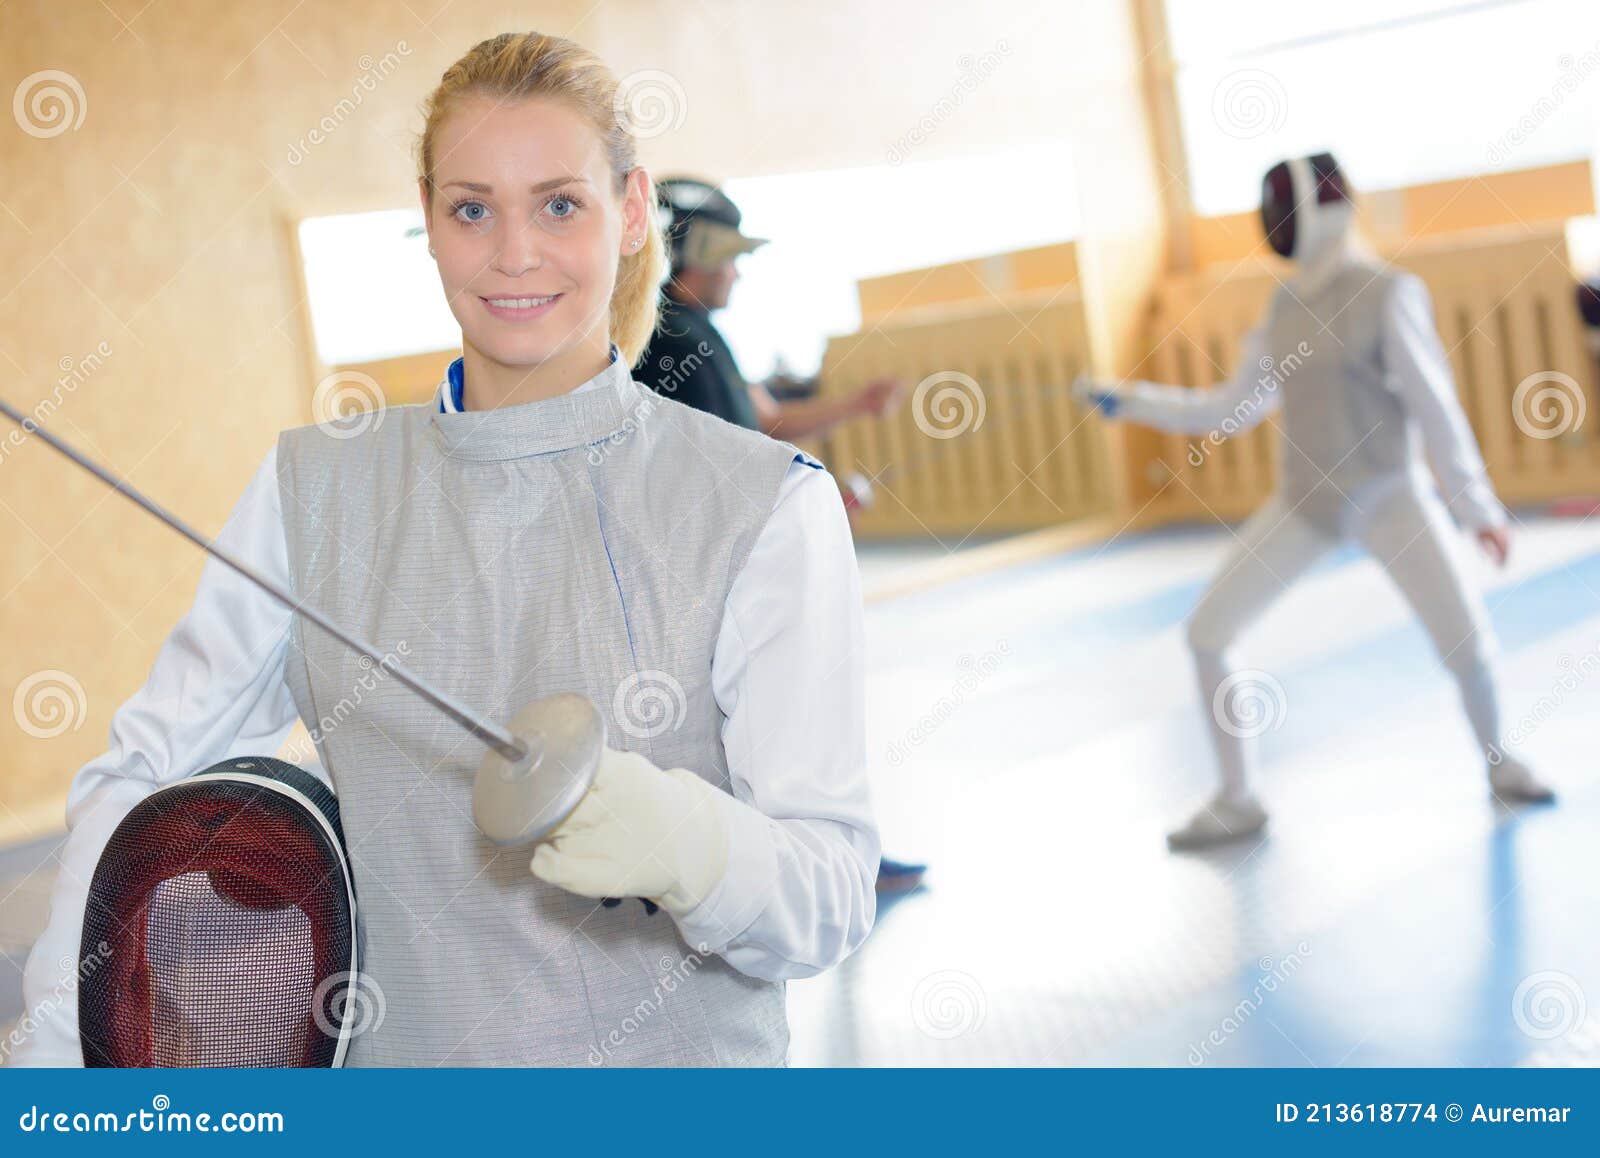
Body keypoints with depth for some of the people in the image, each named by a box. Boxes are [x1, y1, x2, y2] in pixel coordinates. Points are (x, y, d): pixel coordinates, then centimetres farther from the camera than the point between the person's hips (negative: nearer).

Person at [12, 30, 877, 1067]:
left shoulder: (768, 503, -12)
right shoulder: (315, 488, -1)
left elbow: (836, 896, -15)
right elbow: (139, 779, 3)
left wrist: (683, 840, -34)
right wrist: (61, 1049, -9)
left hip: (682, 1062, -2)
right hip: (405, 1056, 3)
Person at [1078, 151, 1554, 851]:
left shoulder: (1390, 293, -14)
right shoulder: (1285, 304, 5)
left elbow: (1436, 406, -16)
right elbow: (1231, 412, 12)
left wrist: (1478, 507, -20)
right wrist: (1131, 403, 8)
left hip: (1390, 496, -5)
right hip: (1307, 500, 5)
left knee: (1468, 645, -17)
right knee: (1206, 633, -6)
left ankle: (1497, 760, 17)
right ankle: (1237, 801, 7)